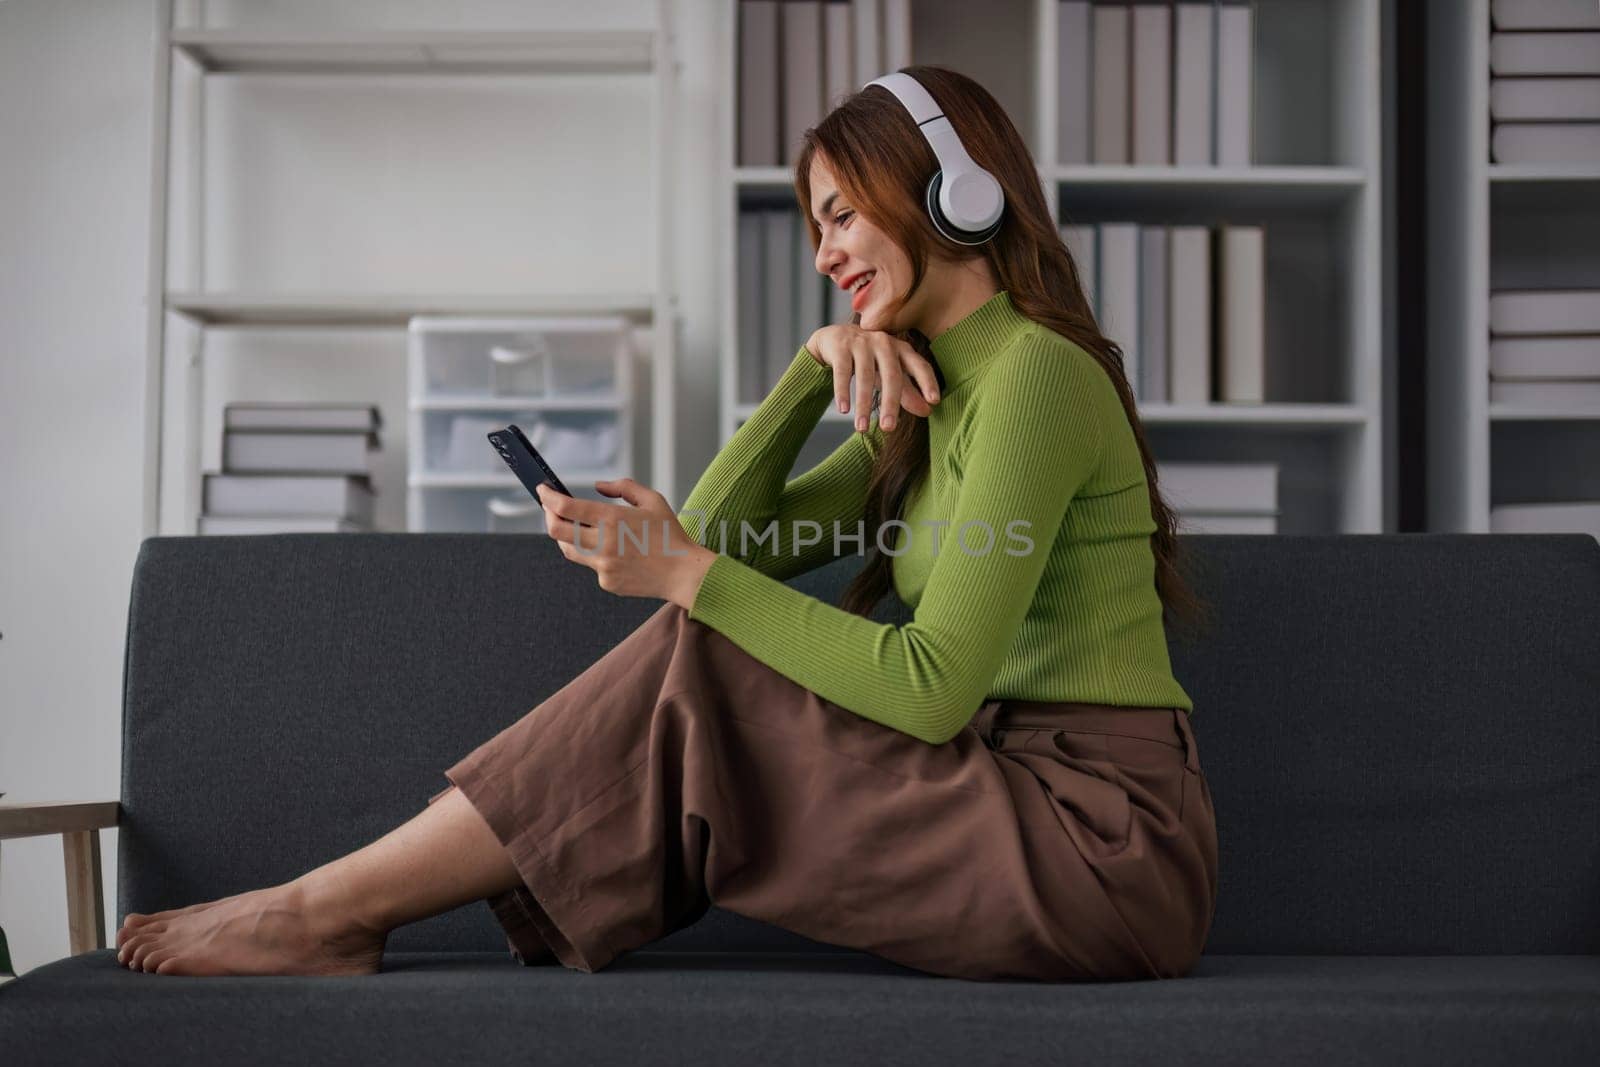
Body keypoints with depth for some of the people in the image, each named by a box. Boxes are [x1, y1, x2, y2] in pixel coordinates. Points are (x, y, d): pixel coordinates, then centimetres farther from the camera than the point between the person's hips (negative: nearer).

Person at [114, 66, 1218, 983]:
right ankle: (339, 910, -2)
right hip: (1021, 793, 8)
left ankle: (332, 909, -3)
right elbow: (727, 533, 11)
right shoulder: (935, 398, 19)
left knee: (692, 674, -14)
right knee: (697, 651, -4)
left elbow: (932, 687, -19)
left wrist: (687, 575, -17)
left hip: (1106, 845, -8)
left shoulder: (1037, 372, -12)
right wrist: (814, 366, -1)